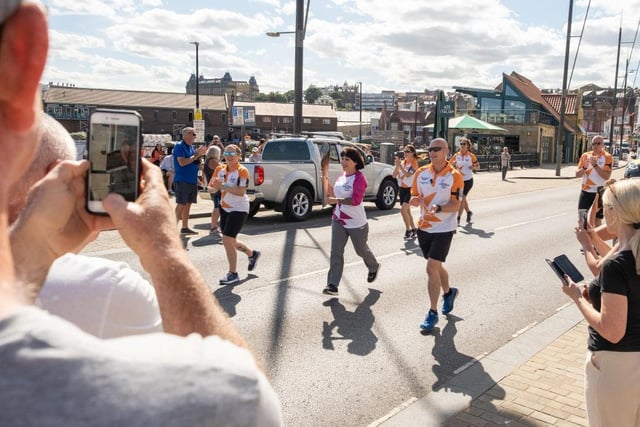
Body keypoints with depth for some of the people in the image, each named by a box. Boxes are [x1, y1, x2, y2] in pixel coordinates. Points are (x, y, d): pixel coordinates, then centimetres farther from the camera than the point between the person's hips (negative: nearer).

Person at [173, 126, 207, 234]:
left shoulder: (191, 147, 15)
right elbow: (182, 162, -21)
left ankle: (185, 227, 19)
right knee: (181, 205, -9)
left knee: (188, 205, 11)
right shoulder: (179, 146, -9)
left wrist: (199, 155, 4)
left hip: (192, 180, 8)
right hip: (182, 180, -8)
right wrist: (196, 155, -15)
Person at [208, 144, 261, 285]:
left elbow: (241, 192, -26)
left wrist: (223, 186, -32)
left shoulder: (242, 171, -15)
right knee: (230, 242, 17)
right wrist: (215, 187, -21)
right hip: (225, 208, 7)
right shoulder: (220, 169, 2)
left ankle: (233, 274, 2)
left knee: (227, 240, -13)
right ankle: (252, 254, 44)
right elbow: (211, 187, 2)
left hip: (239, 209, -7)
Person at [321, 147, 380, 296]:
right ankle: (332, 285, -3)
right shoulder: (341, 177, 6)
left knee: (361, 250, 16)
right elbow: (333, 195, 14)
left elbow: (356, 200, -27)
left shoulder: (359, 178, -17)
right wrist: (326, 181, 2)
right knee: (336, 252, -4)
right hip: (338, 220, 6)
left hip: (356, 223, -6)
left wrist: (336, 200, -26)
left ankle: (374, 267, 48)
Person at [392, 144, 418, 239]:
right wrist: (397, 165, -10)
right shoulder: (402, 162, 7)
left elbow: (408, 174, -25)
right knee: (407, 211, 13)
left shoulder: (414, 163, -9)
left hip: (409, 189, -7)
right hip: (401, 189, 7)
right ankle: (414, 229, 26)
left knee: (403, 210, -18)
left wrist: (400, 165, -25)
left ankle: (408, 230, -5)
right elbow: (394, 175, 2)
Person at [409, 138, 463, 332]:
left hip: (444, 229, -5)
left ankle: (433, 312, 3)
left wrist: (438, 208, -33)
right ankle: (449, 292, 47)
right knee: (436, 266, 19)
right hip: (424, 227, 5)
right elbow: (414, 195, 9)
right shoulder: (421, 173, 2)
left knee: (432, 268, -10)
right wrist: (415, 200, -16)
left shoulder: (454, 176, -11)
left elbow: (455, 206, -14)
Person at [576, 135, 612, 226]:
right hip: (585, 192, 3)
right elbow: (577, 174, 3)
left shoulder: (607, 157, -6)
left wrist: (595, 165, -25)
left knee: (597, 220, 5)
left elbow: (607, 176, -17)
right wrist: (584, 167, -17)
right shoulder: (585, 155, 4)